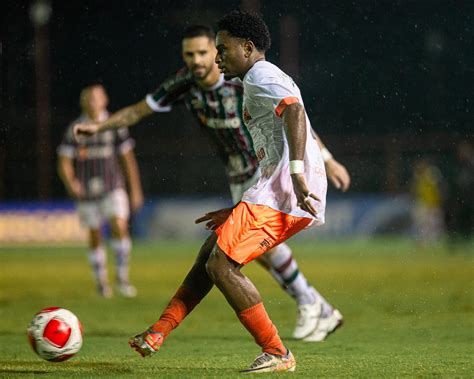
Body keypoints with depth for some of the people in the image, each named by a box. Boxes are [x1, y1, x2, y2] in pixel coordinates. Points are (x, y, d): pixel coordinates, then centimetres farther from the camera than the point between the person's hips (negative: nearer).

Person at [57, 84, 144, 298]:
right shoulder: (74, 130, 0)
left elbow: (127, 159, 6)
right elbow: (64, 162, -1)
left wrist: (135, 190, 6)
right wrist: (70, 183, -20)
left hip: (113, 187, -1)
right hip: (87, 191, 1)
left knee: (120, 226, -19)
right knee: (95, 236, 6)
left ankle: (122, 278, -9)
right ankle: (101, 281, 20)